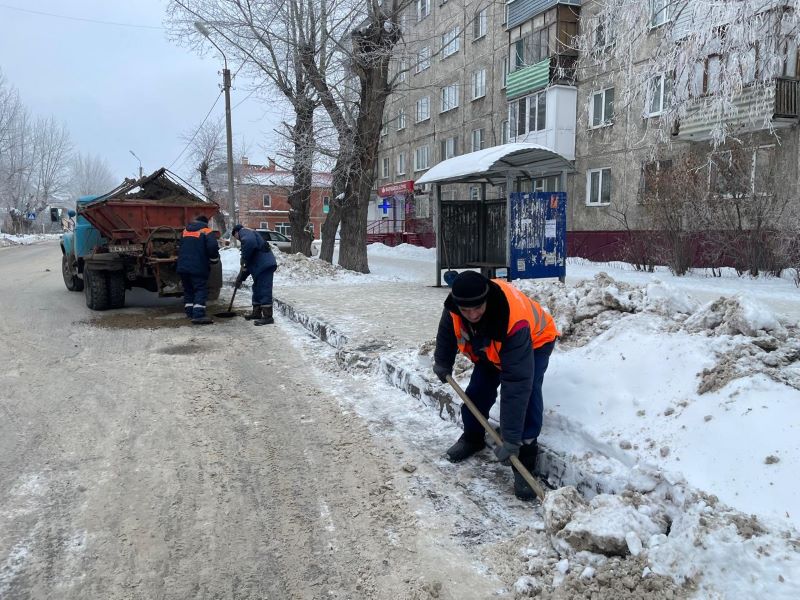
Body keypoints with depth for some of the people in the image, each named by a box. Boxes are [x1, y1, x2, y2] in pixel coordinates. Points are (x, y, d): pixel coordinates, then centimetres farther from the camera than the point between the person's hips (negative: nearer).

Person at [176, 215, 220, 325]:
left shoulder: (185, 231, 19)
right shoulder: (206, 231, -2)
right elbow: (213, 246, -17)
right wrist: (214, 259, -1)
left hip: (183, 267, 6)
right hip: (198, 268, -6)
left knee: (188, 290, 16)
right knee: (201, 290, -6)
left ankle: (190, 312, 18)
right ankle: (198, 315, -16)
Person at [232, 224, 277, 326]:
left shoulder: (244, 232, 1)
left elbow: (250, 242, -27)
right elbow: (249, 263, 32)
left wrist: (244, 259, -14)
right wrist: (241, 278, 31)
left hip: (265, 265, -11)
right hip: (261, 265, 11)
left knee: (264, 290, -10)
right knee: (257, 289, 20)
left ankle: (267, 317, -9)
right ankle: (257, 313, 30)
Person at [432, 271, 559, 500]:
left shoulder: (516, 324, -47)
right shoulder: (454, 307, -31)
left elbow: (516, 385, -47)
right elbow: (447, 333, -4)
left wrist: (511, 439, -45)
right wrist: (442, 363, 11)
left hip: (534, 342, -5)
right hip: (490, 348, 5)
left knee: (526, 391, -26)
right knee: (477, 391, -2)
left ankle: (524, 460, -14)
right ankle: (472, 438, 27)